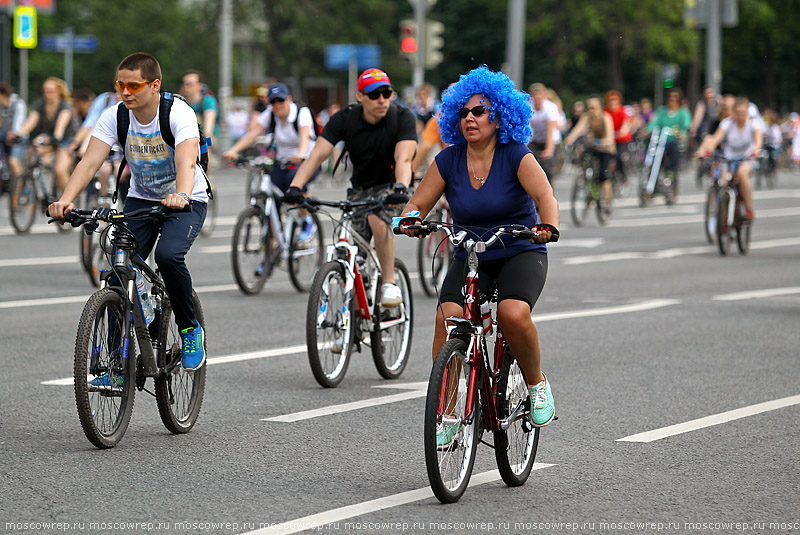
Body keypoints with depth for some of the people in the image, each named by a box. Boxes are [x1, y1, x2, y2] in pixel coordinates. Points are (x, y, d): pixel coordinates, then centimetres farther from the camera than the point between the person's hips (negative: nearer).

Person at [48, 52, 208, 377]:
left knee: (168, 255, -31)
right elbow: (90, 161, -23)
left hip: (185, 201, -4)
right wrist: (66, 199, -41)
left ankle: (190, 329, -7)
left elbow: (186, 162, -39)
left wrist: (180, 196, -60)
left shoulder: (179, 113, -24)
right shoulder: (115, 117, -12)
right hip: (140, 199, 4)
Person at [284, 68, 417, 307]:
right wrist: (296, 187, -38)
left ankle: (390, 283, -20)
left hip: (390, 186, -3)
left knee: (377, 219, -34)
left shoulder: (402, 117, -20)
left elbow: (403, 159, -33)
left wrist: (401, 188, -54)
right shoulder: (345, 119, -14)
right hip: (360, 188, 3)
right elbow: (317, 155, -22)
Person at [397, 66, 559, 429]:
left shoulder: (515, 155, -10)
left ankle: (537, 385, -4)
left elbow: (544, 195, -24)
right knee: (447, 317, -24)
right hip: (469, 258, 3)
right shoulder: (449, 160, -1)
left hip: (521, 253, -3)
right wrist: (410, 220, -24)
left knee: (513, 313, -31)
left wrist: (548, 226, -45)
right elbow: (418, 203, -1)